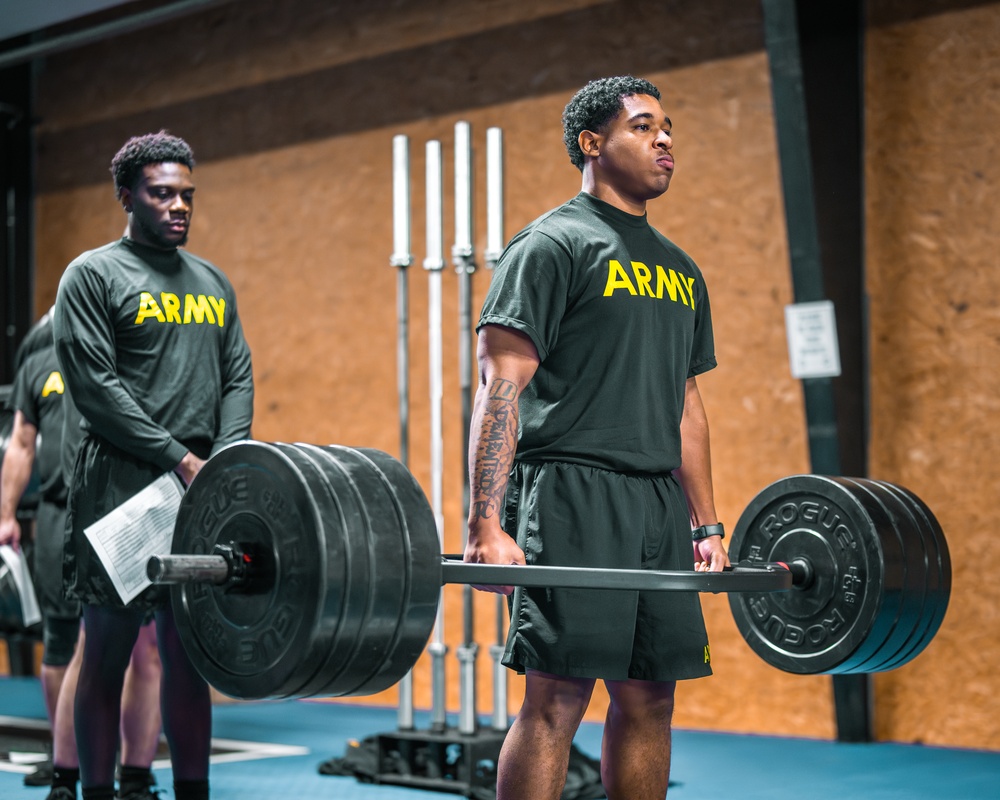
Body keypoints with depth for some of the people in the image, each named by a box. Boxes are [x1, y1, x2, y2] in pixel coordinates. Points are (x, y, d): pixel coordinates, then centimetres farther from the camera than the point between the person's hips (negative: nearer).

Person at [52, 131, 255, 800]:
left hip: (202, 492, 6)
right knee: (108, 654, -1)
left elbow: (238, 377, 15)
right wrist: (177, 457, -14)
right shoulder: (94, 275, -2)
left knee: (190, 655, 8)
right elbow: (94, 384, -10)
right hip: (121, 488, -6)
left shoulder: (213, 283, 18)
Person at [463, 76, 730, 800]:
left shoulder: (679, 270, 20)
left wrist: (707, 526, 19)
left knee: (650, 697, 8)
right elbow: (501, 386, -11)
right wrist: (487, 526, -20)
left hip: (659, 501, 8)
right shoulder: (553, 245, -4)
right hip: (572, 493, -7)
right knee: (558, 694, -9)